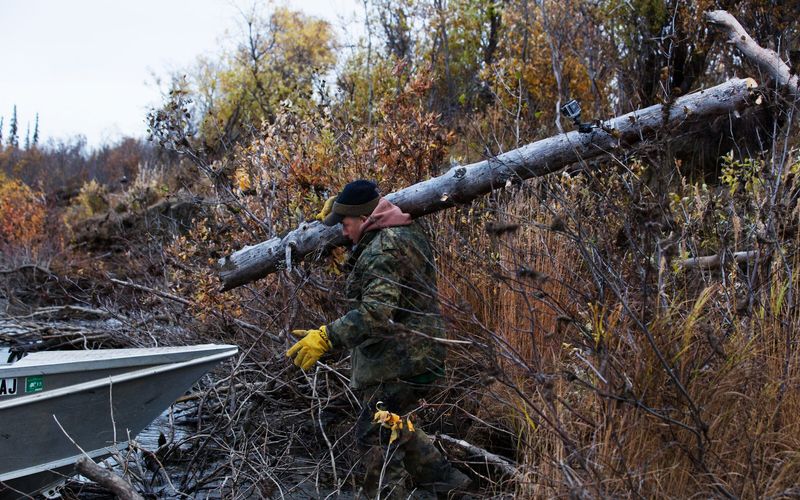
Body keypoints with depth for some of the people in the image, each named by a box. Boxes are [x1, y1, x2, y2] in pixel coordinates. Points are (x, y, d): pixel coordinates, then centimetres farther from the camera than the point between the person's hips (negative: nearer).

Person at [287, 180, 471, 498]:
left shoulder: (383, 250, -21)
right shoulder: (406, 233, 9)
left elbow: (375, 313, -32)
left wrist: (326, 338, -35)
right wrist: (341, 209, 25)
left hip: (398, 363, -11)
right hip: (412, 356, 11)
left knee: (375, 434, -4)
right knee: (396, 427, 23)